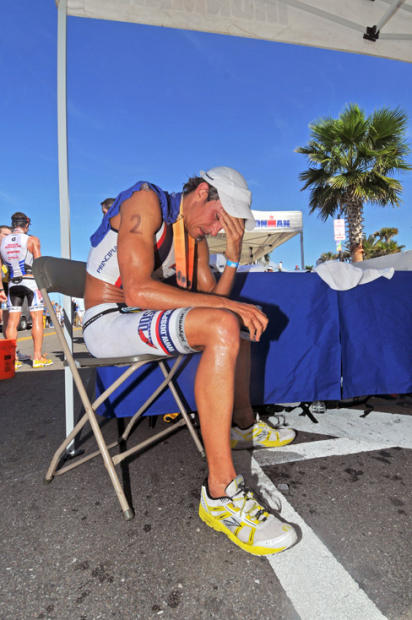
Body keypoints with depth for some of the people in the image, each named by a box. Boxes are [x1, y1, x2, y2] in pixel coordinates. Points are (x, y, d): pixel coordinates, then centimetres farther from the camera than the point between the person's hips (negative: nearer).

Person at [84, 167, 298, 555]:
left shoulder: (195, 237, 10)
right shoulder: (146, 202, -14)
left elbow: (211, 298, 6)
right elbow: (138, 291, -28)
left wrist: (233, 256, -7)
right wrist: (228, 306, -28)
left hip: (141, 319, 9)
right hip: (108, 321, -9)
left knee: (238, 329, 18)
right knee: (223, 328, -31)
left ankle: (243, 426, 32)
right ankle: (220, 493, -28)